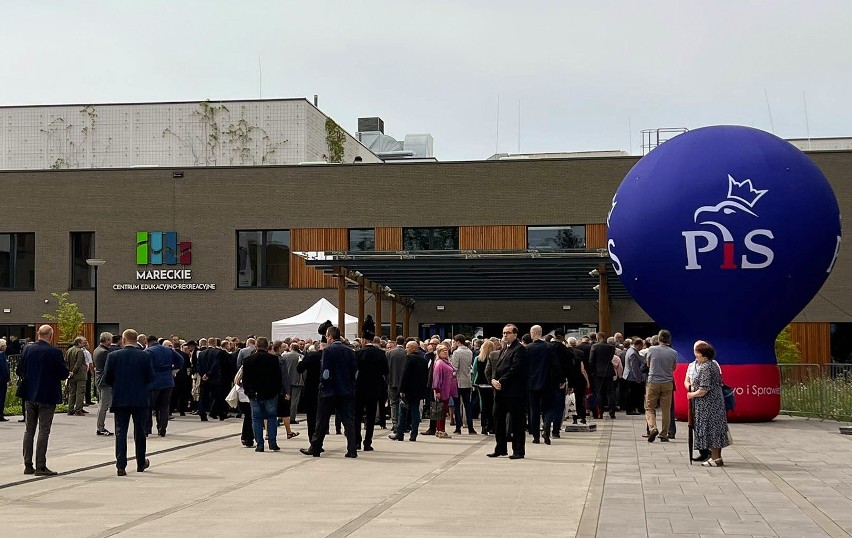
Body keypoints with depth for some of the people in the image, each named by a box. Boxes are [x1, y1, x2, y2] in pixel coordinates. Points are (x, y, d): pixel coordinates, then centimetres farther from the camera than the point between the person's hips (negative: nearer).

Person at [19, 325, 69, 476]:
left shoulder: (27, 350, -1)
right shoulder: (54, 352, -14)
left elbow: (19, 371, 5)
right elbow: (64, 374, -12)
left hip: (30, 396, 5)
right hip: (47, 396, -4)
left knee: (29, 430, 13)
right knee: (44, 431, -1)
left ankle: (28, 465, 15)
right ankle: (40, 467, -3)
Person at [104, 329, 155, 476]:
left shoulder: (113, 356, -5)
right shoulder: (145, 356, -6)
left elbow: (107, 378, -3)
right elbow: (151, 377, -4)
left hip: (120, 399, 0)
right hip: (140, 399, 0)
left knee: (120, 431, 3)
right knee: (140, 431, 14)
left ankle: (121, 466, -5)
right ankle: (141, 463, 25)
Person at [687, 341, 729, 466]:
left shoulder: (705, 368, -18)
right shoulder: (714, 364, 12)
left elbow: (704, 389, -23)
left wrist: (692, 394, -6)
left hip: (707, 404, -10)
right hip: (716, 401, 10)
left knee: (710, 429, -4)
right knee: (715, 428, 13)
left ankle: (715, 458, -1)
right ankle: (717, 457, 18)